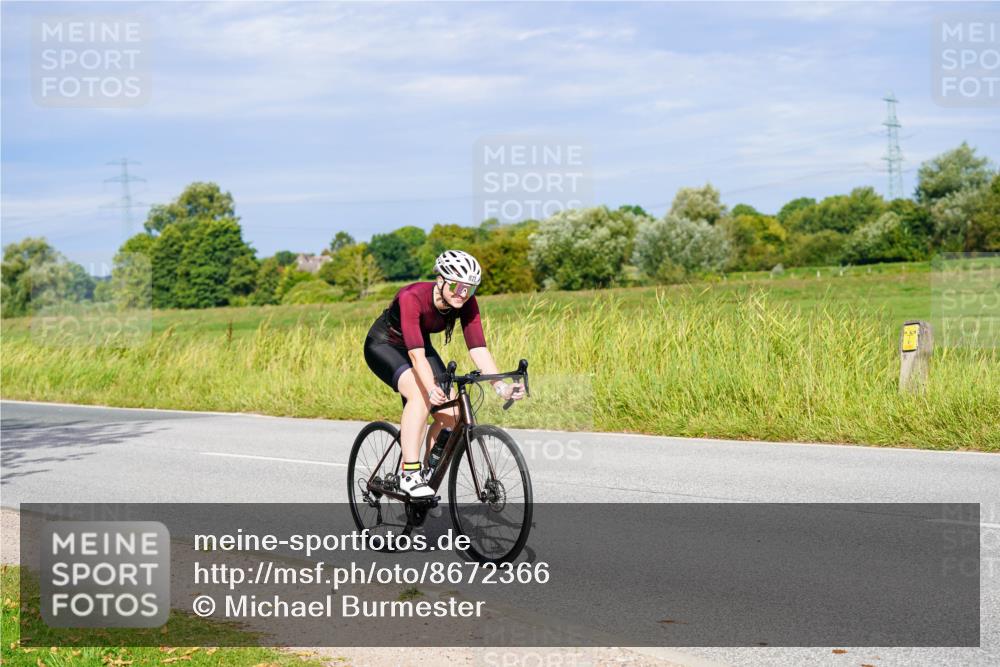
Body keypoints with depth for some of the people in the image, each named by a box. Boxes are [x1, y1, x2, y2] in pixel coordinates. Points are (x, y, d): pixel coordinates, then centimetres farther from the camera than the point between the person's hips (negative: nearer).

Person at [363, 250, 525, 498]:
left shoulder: (466, 303, -20)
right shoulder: (412, 297, -36)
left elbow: (478, 348, -25)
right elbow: (416, 355, -44)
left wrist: (501, 386, -39)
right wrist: (432, 390, -59)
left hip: (420, 345, 6)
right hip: (383, 346, -6)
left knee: (451, 416, -11)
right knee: (420, 395, -33)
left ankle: (428, 472, 9)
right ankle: (410, 474, -27)